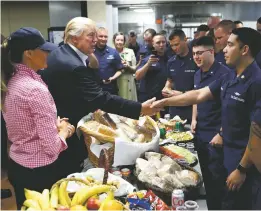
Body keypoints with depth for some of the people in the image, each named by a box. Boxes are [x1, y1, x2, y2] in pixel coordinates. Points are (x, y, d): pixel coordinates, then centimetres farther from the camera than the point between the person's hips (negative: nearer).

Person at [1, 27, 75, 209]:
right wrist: (63, 130, -5)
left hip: (17, 166, 8)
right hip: (40, 171, -8)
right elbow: (52, 146, -24)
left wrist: (55, 125, 2)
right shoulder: (36, 89, -25)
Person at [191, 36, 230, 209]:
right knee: (206, 176, 17)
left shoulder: (224, 73, -15)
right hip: (200, 133, 8)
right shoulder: (198, 74, 9)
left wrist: (221, 134, -18)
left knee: (217, 178, 2)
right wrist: (194, 119, 10)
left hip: (216, 135, -7)